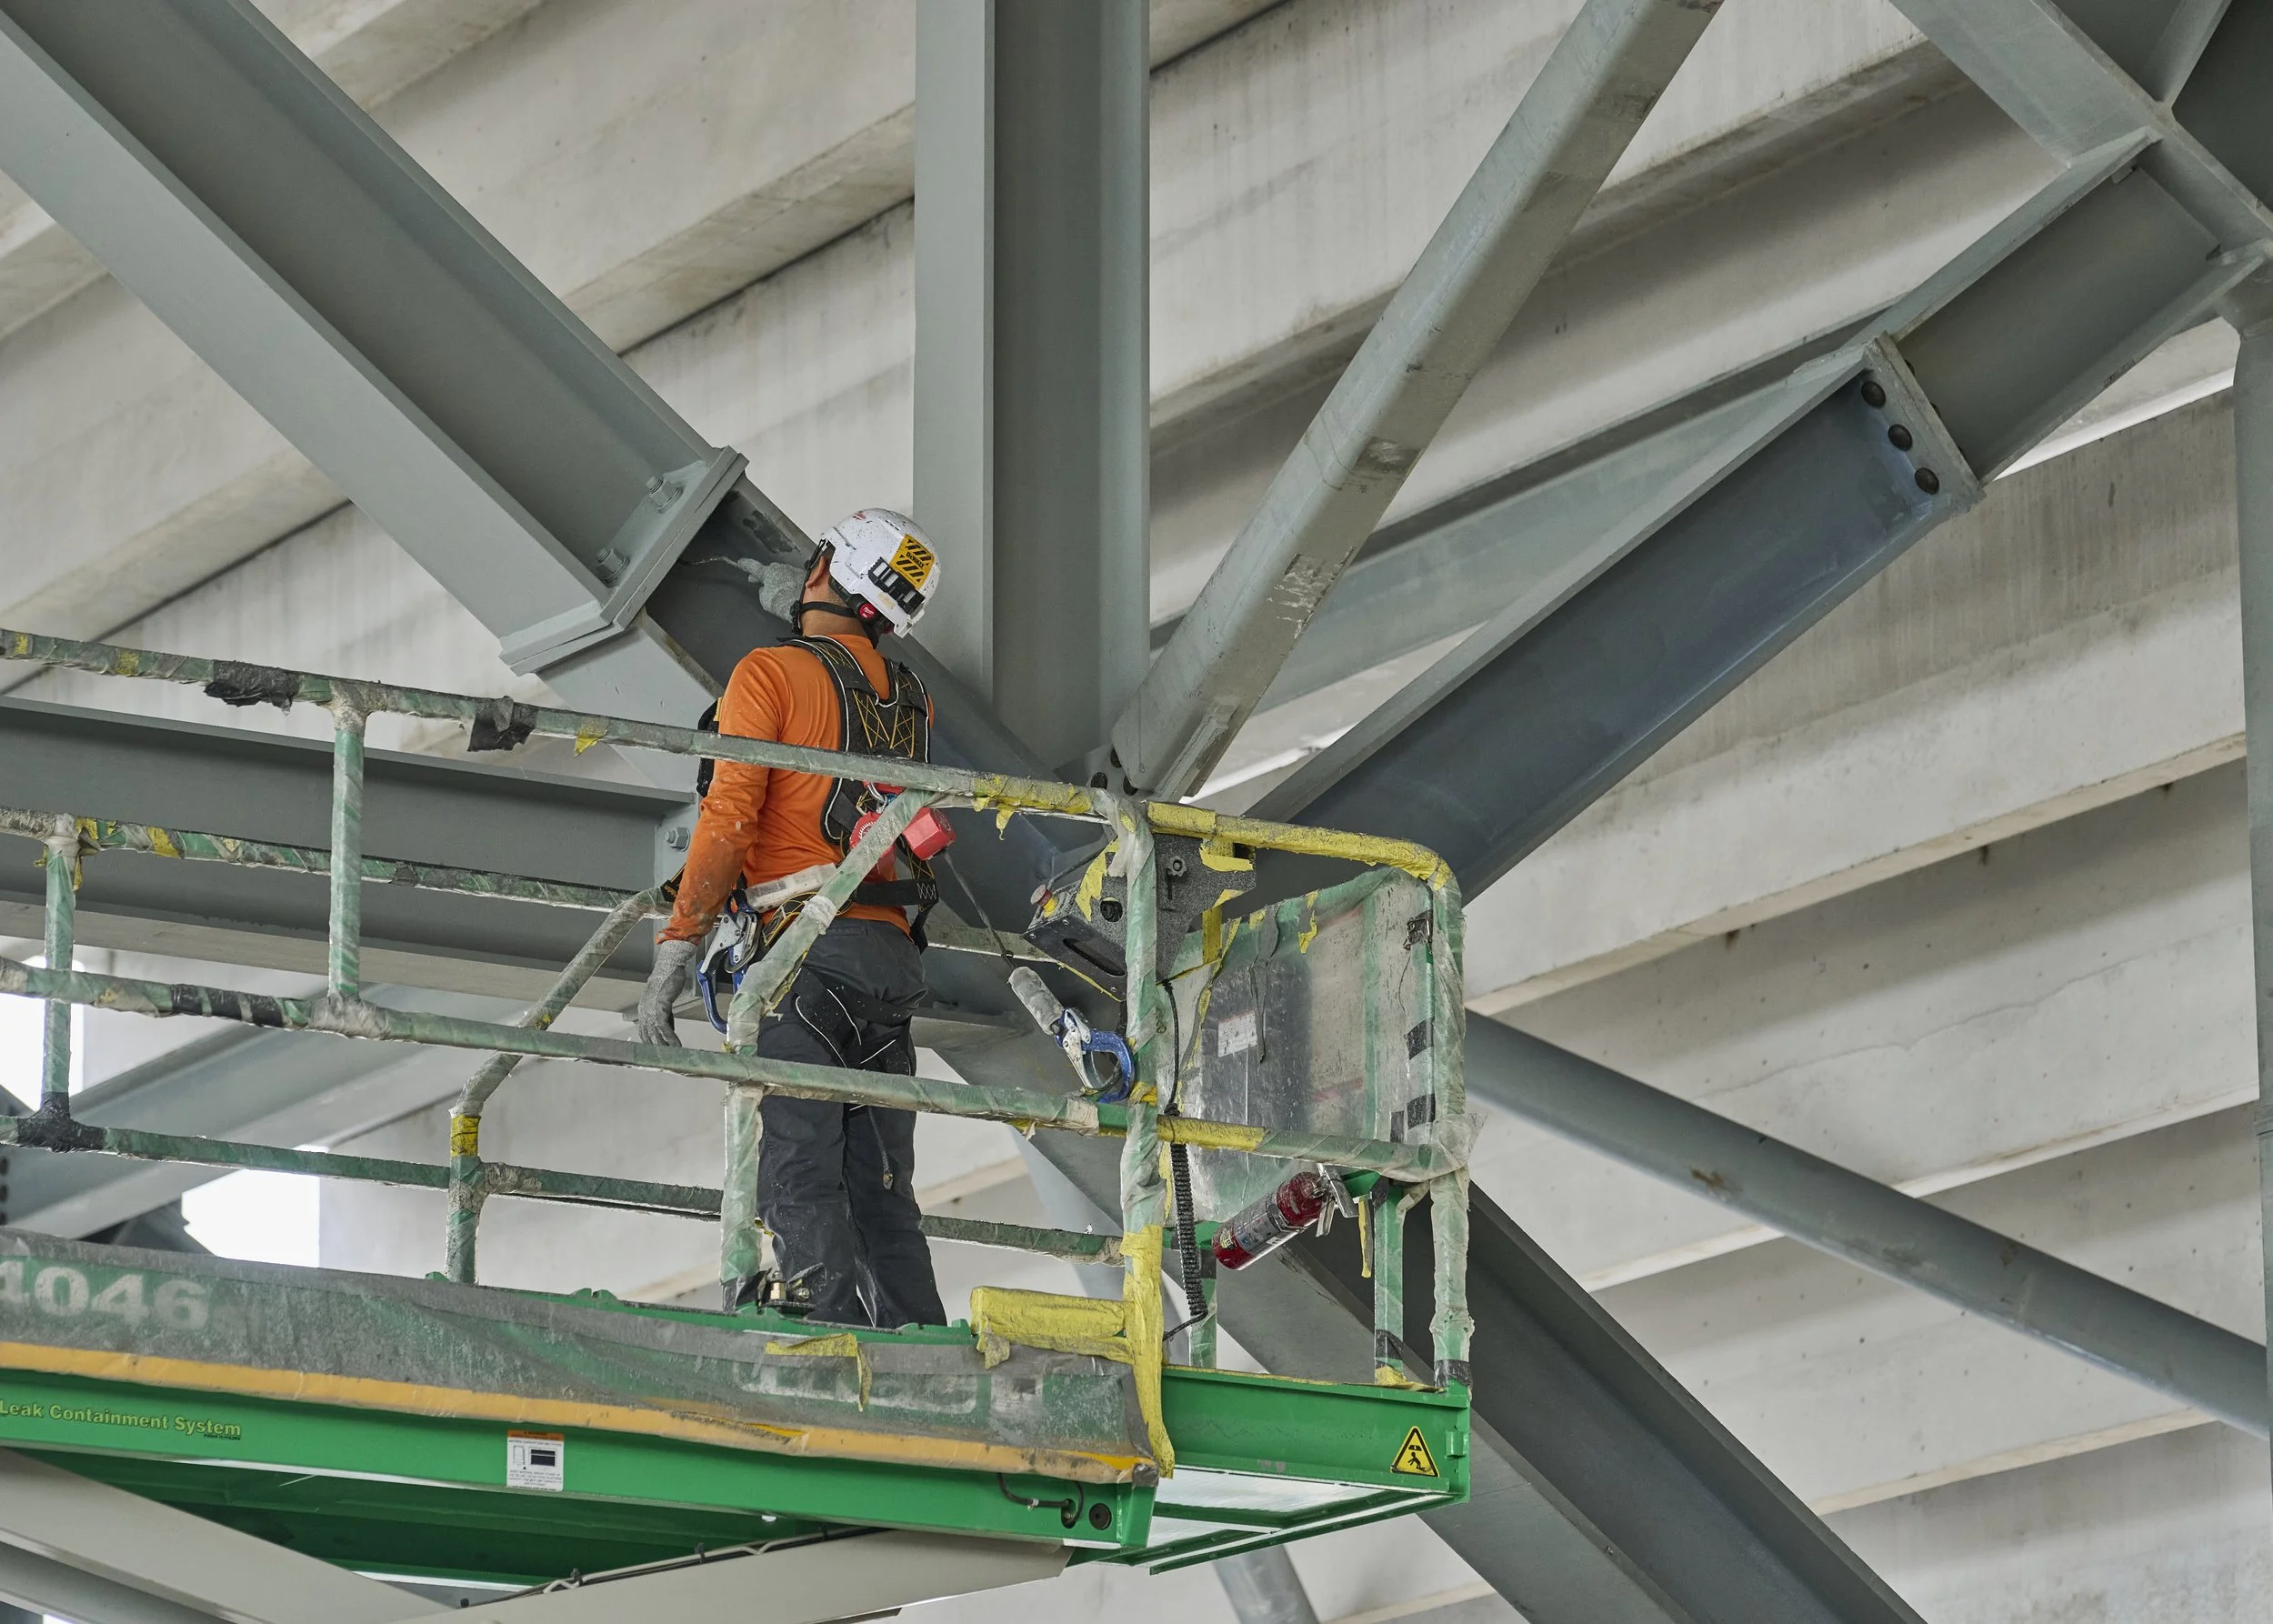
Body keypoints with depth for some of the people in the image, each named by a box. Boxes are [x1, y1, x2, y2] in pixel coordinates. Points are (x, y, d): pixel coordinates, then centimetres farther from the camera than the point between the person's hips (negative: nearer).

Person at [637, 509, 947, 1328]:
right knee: (881, 1192, 6)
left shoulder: (772, 672, 0)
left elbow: (729, 821, -9)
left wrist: (673, 952, -11)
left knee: (799, 1179, -12)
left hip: (811, 946, -6)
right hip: (896, 954, 6)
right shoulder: (911, 700, 19)